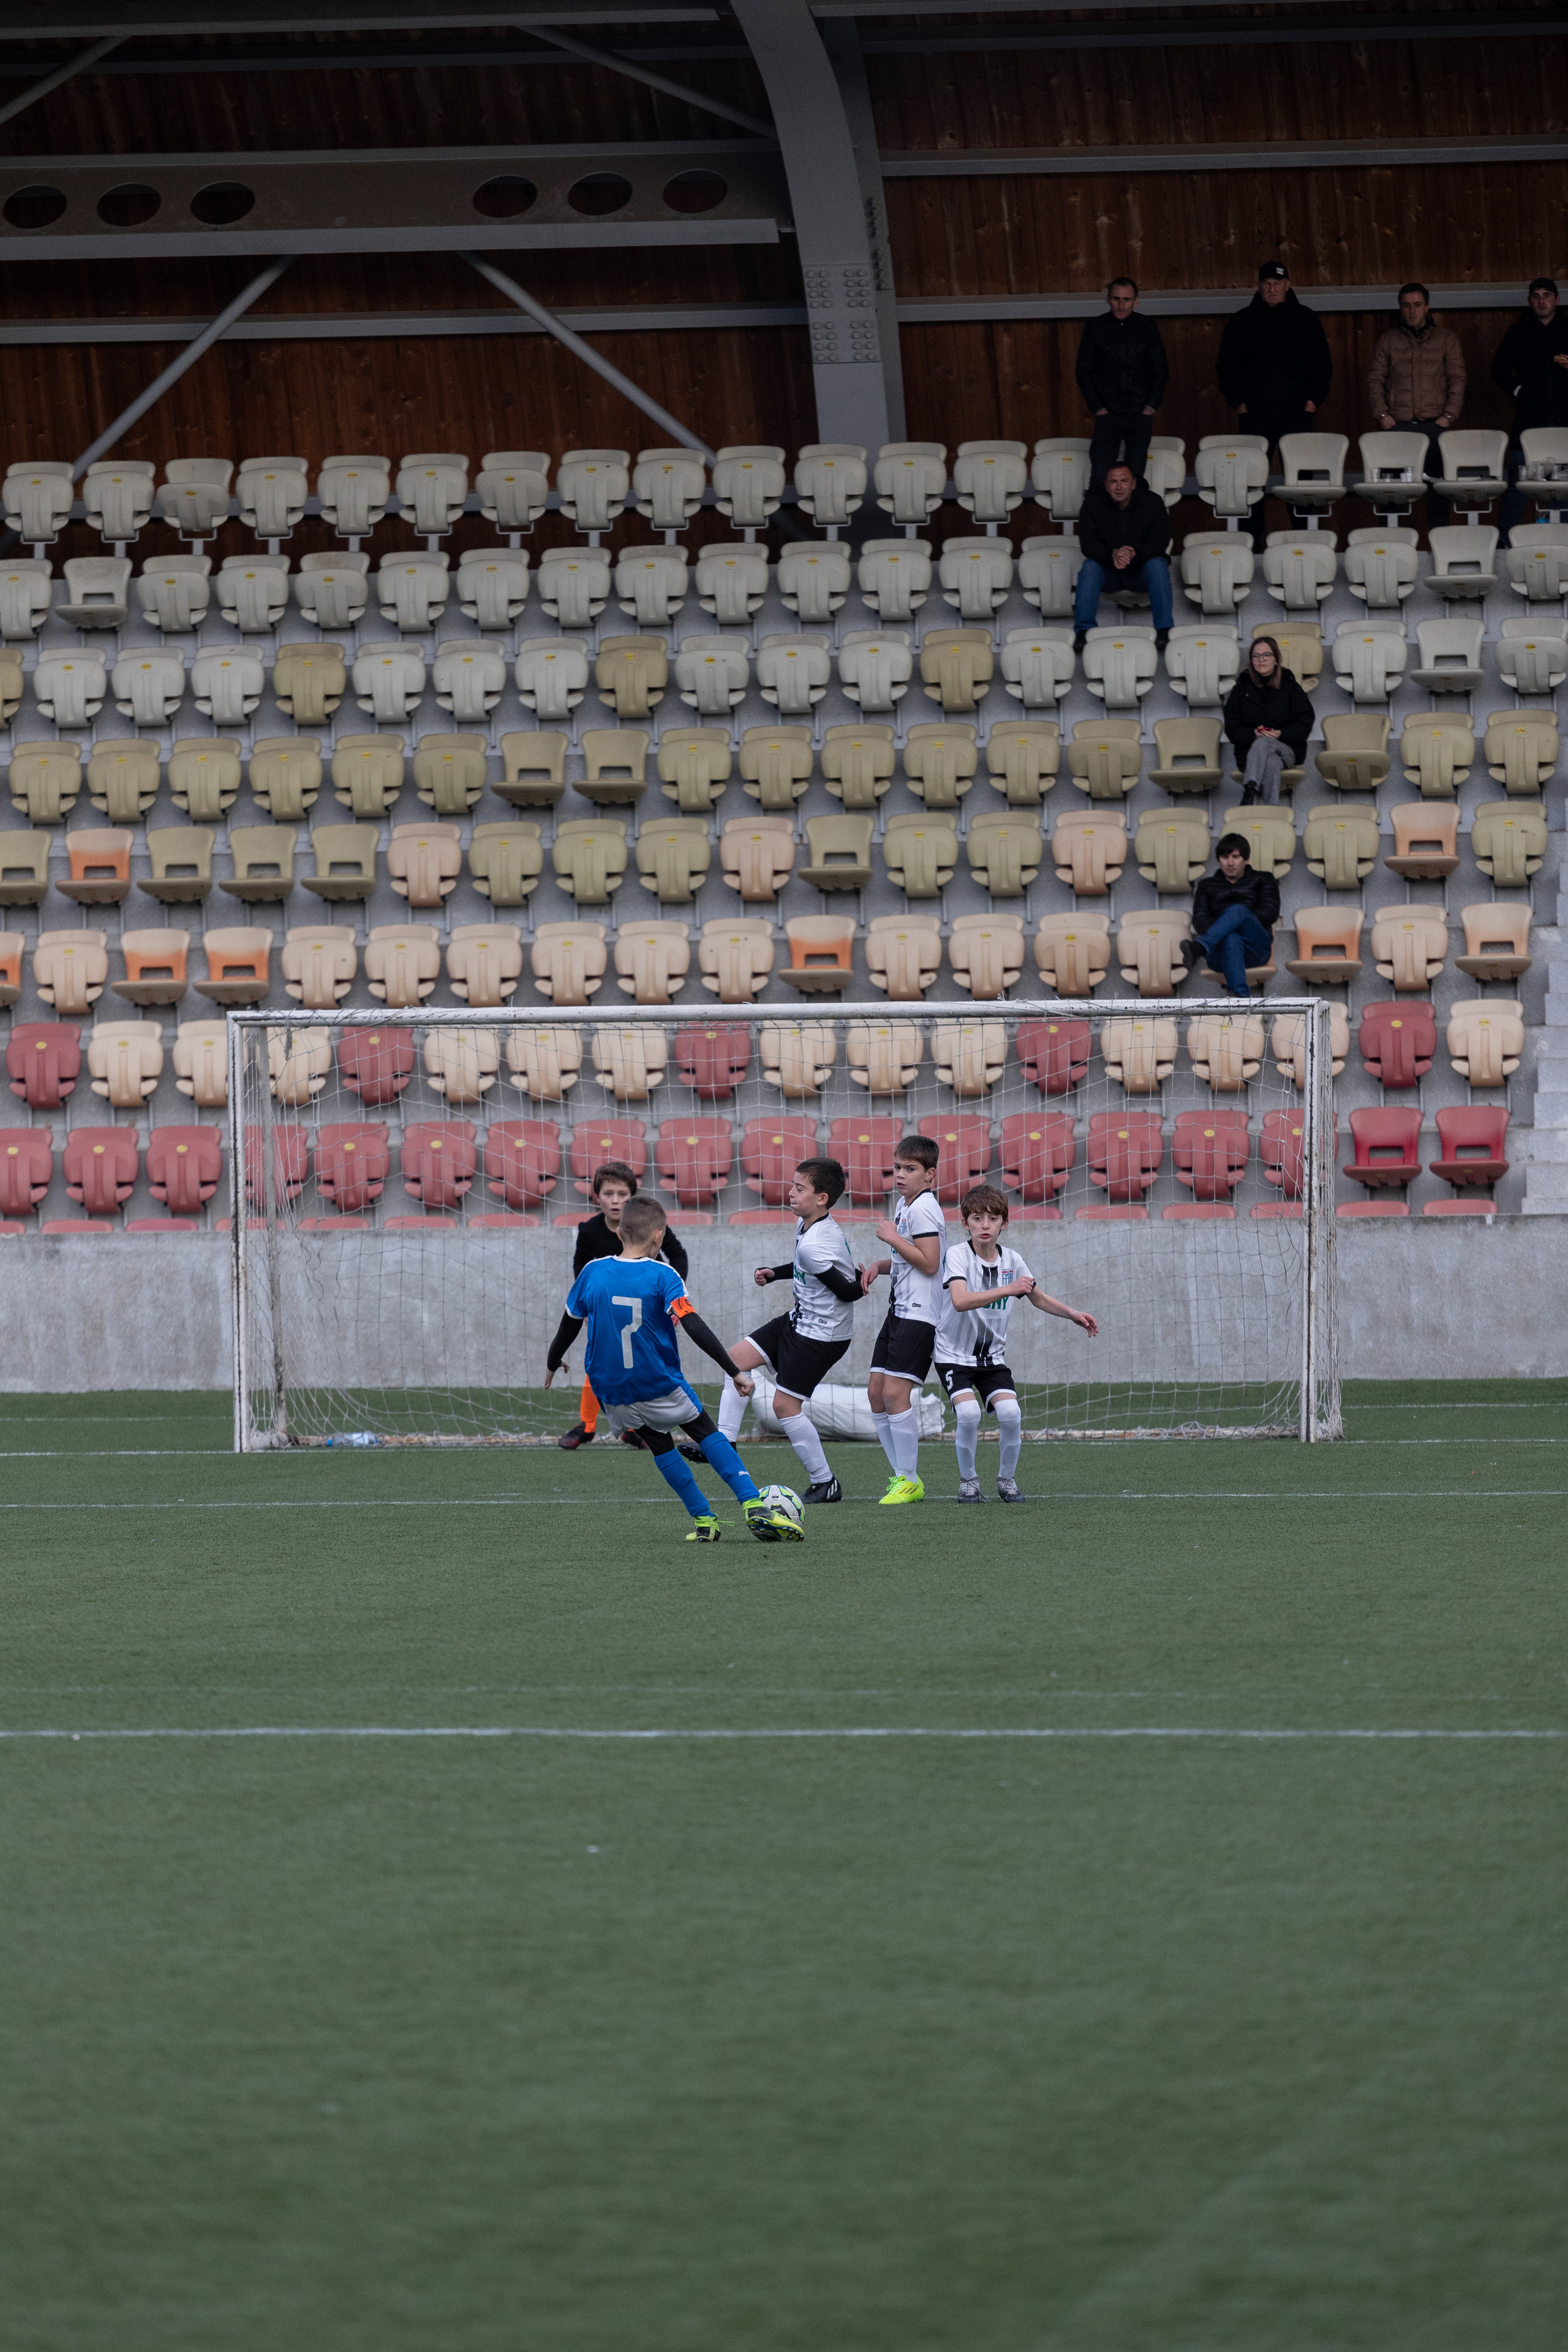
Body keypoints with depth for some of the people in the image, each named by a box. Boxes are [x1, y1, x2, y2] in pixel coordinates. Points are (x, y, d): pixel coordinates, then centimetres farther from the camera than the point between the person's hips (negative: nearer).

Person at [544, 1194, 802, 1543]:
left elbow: (568, 1328, 9)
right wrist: (735, 1371, -16)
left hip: (612, 1392, 3)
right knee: (708, 1434, 11)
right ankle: (753, 1506, -3)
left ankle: (704, 1521, 14)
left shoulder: (592, 1273, -2)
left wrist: (553, 1364, 27)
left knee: (659, 1444, 20)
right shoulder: (663, 1276, -12)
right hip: (660, 1384, -3)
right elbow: (696, 1329, -19)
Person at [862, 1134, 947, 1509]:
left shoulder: (923, 1208, -13)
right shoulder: (905, 1205, 17)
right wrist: (880, 1265, 11)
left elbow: (929, 1262, -20)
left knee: (896, 1392, -15)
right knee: (877, 1390, 7)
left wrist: (892, 1238, -13)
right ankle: (902, 1476, 13)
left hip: (920, 1314, -10)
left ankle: (909, 1481, -7)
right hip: (900, 1310, 10)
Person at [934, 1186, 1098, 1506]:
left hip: (992, 1356, 4)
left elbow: (1038, 1298, 18)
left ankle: (1006, 1479, 6)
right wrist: (1007, 1290, -40)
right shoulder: (958, 1255, -16)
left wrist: (1073, 1314, 5)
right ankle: (967, 1480, -1)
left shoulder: (1011, 1261, -1)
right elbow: (960, 1300, -34)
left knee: (1010, 1413, -18)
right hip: (955, 1355, -4)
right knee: (969, 1413, -25)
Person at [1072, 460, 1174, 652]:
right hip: (1109, 573, 1)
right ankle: (1083, 632, -32)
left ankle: (1164, 630, -32)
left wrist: (1135, 554, -36)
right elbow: (1088, 544, -13)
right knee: (1090, 567, -29)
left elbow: (1160, 542, -15)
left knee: (1158, 564, -31)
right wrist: (1112, 555, -35)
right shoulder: (1093, 504, -7)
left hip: (1141, 568, 0)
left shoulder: (1152, 503, -8)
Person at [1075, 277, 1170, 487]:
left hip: (1141, 415, 1)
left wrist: (1151, 405, 0)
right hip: (1108, 414, -1)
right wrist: (1098, 407, -4)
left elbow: (1161, 371, 11)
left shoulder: (1147, 328, 6)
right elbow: (1084, 372, 6)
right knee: (1100, 477, -10)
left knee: (1135, 476, 2)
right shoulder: (1095, 328, 3)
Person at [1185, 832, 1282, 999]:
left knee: (1237, 910, -34)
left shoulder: (1262, 880, 23)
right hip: (1220, 952, 0)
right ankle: (1240, 995, -66)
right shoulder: (1207, 886, 27)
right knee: (1232, 939, -41)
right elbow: (1199, 921, 11)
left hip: (1256, 949, 0)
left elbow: (1271, 913, 5)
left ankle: (1198, 948, -61)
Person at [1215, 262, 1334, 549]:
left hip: (1297, 414, 0)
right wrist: (1238, 401, 1)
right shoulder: (1241, 322, 9)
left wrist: (1315, 399, 1)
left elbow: (1323, 364, 14)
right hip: (1255, 415, 0)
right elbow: (1226, 366, 12)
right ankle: (1255, 534, 1)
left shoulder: (1306, 320, 10)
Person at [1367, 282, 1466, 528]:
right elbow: (1375, 379, 10)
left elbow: (1457, 379, 7)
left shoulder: (1446, 339, 11)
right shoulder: (1388, 340, 12)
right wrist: (1382, 414, -3)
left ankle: (1438, 532, -1)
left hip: (1434, 424, 0)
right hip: (1397, 424, 0)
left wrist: (1449, 415, -4)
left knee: (1437, 480, -6)